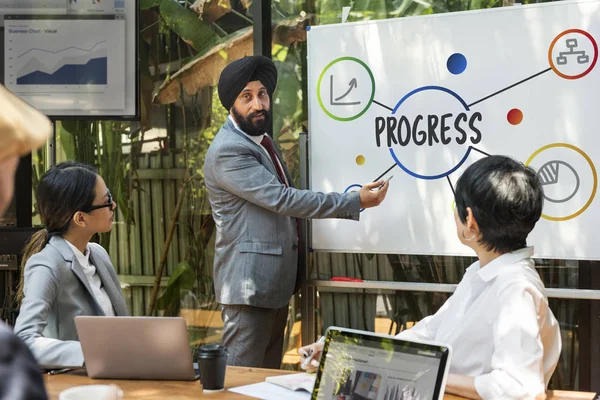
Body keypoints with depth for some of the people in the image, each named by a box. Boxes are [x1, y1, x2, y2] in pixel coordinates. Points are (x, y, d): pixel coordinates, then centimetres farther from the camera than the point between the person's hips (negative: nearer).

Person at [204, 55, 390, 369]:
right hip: (249, 284, -9)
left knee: (270, 375, 14)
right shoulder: (227, 151, -17)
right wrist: (355, 202, -22)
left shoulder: (262, 141, 14)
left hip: (276, 282, 9)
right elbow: (282, 199, -23)